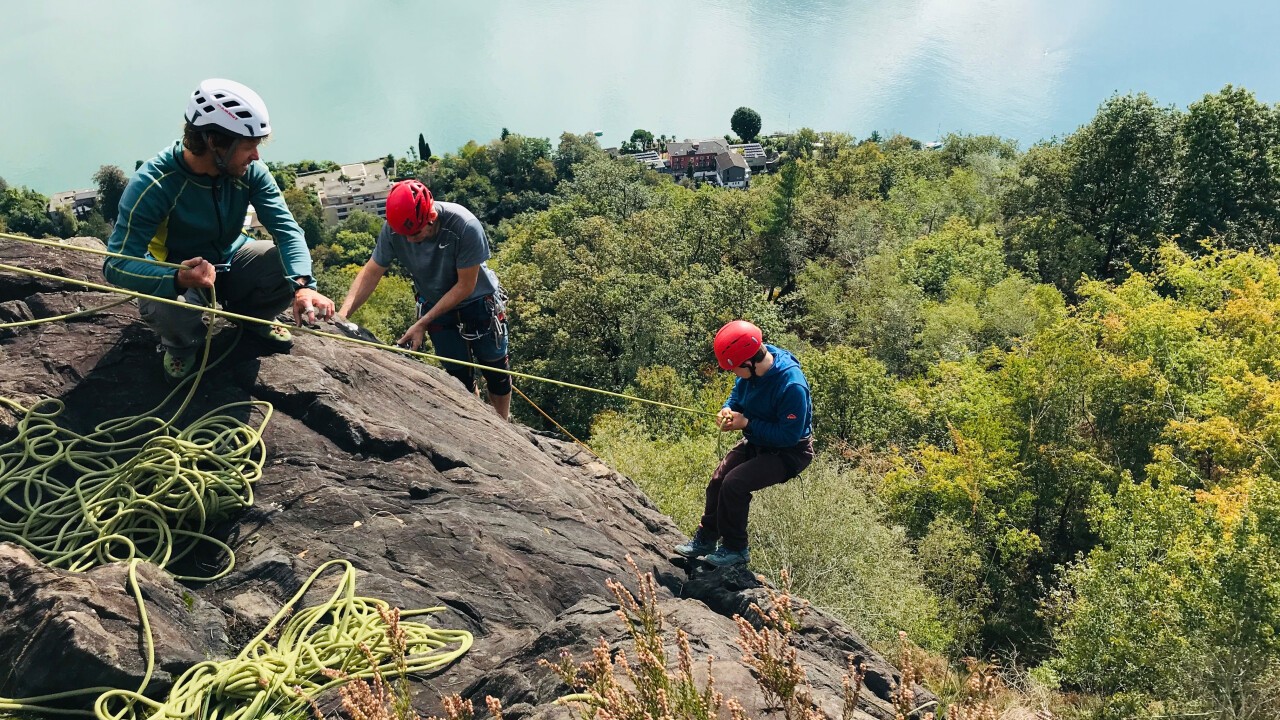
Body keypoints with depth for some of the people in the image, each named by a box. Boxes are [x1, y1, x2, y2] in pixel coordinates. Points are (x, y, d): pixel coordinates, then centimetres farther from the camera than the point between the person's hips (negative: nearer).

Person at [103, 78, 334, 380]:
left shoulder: (250, 171, -17)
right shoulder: (153, 183, -29)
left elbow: (286, 228, -23)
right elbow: (117, 265, -31)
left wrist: (302, 285, -44)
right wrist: (179, 279, -52)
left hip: (230, 262, 4)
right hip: (174, 276, -4)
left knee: (295, 266, -22)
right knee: (167, 310, -38)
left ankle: (251, 316, 12)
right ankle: (181, 342, 2)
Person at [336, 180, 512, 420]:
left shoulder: (465, 226, -34)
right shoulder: (393, 229, -25)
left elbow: (465, 286, -26)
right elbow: (371, 272, -16)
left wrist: (422, 324, -26)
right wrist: (343, 313, -32)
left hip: (478, 301, -2)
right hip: (436, 305, 2)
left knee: (495, 369, 8)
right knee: (458, 375, 6)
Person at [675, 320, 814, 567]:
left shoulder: (792, 386, -34)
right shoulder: (752, 371, -11)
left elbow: (789, 436, -28)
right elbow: (738, 394, 11)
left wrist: (747, 423, -25)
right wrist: (728, 409, -12)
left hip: (789, 452, -8)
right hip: (757, 442, 8)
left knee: (734, 483, -22)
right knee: (717, 480, 2)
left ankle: (735, 548, -1)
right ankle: (705, 539, 23)